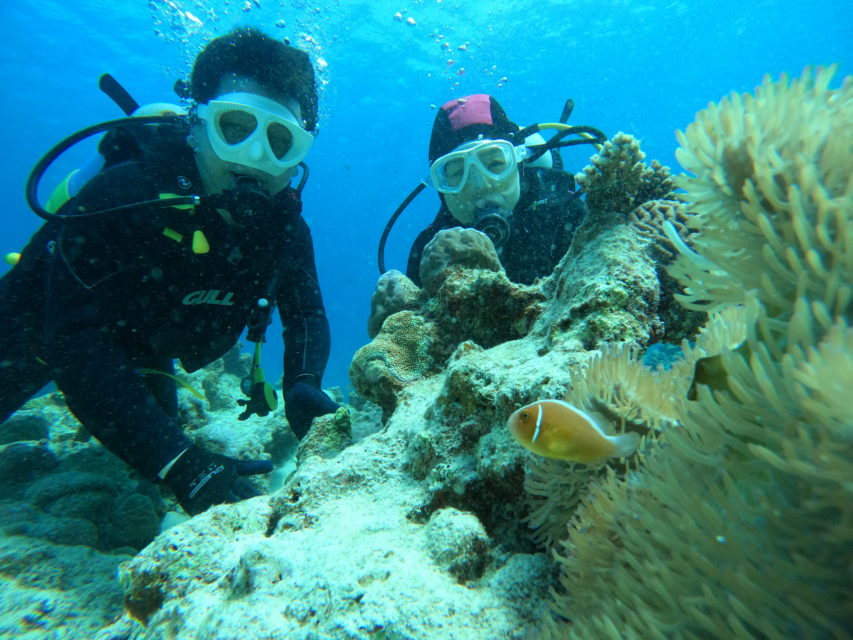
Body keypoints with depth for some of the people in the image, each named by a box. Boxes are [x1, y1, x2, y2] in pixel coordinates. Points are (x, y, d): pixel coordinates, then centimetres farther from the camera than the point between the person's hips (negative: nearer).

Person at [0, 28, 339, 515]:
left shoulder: (286, 228, -22)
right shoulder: (126, 193, -36)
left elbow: (307, 316, -13)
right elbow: (76, 342, -41)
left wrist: (302, 384, -35)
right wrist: (181, 464, -52)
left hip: (141, 355, 5)